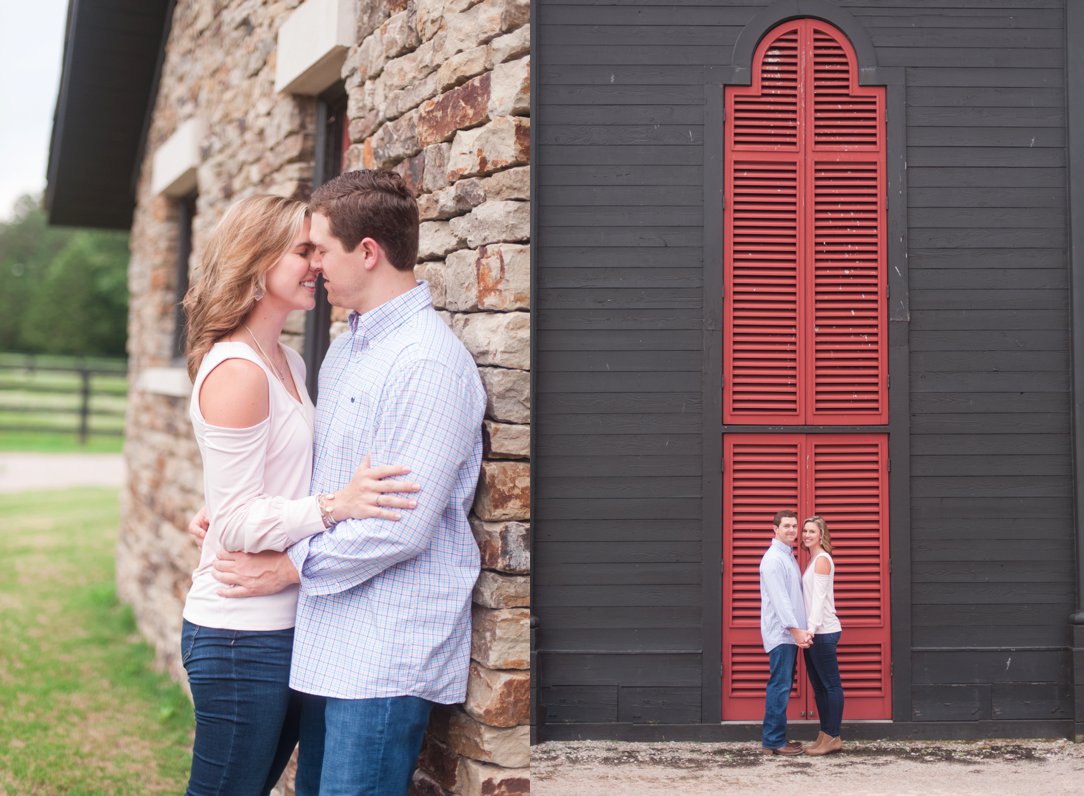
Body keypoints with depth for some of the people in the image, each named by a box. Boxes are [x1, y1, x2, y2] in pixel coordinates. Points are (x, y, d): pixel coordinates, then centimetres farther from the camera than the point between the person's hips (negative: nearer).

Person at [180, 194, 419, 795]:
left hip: (283, 626, 9)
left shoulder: (289, 363, 13)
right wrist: (335, 505, -30)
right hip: (242, 633, -9)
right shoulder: (235, 372, -16)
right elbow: (235, 522, -19)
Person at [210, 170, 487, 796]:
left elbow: (402, 527, -22)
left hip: (387, 658, -9)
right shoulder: (346, 350, 14)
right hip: (331, 643, 9)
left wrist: (288, 567, -12)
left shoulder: (429, 362, -17)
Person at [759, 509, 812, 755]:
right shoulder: (773, 559, -13)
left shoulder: (789, 557, 17)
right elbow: (779, 599, -19)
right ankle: (773, 741, -5)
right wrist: (796, 630, -22)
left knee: (783, 686, 10)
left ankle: (775, 737, 15)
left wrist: (799, 629, 11)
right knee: (780, 686, -8)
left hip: (790, 633, 9)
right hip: (780, 633, -9)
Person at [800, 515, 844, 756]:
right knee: (818, 685, 11)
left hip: (824, 632, -9)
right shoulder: (813, 559, 17)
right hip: (814, 632, 9)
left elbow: (819, 598, -17)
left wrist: (811, 629, -22)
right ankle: (825, 735, 16)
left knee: (831, 684, -4)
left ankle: (833, 737, -1)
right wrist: (808, 631, 14)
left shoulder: (822, 559, -9)